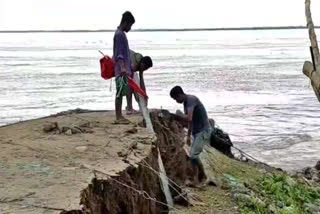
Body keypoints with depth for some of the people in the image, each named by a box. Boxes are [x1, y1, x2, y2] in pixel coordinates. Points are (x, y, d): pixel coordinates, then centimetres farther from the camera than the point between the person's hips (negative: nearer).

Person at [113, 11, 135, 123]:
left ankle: (120, 116, 13)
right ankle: (118, 117, -5)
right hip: (121, 69, -10)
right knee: (120, 92, -8)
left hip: (124, 69, 10)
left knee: (121, 92, 10)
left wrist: (128, 68, 29)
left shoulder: (121, 34, 19)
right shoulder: (119, 34, -12)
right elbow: (119, 53, -21)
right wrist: (122, 67, -31)